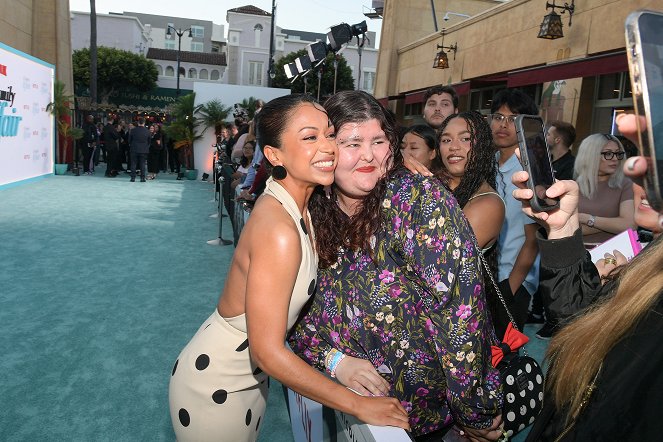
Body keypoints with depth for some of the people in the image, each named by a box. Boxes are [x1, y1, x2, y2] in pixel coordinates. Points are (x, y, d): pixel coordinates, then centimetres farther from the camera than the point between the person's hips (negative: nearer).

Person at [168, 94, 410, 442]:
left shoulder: (296, 205, -6)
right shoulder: (278, 230, -30)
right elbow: (268, 352, -28)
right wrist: (359, 405, -21)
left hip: (250, 375, 7)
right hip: (215, 388, -7)